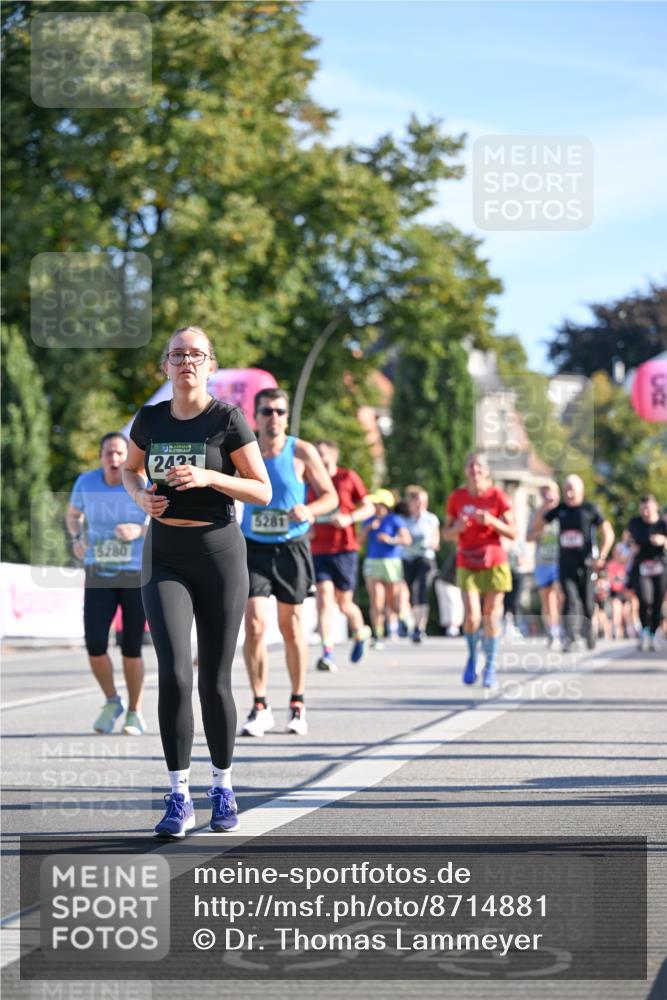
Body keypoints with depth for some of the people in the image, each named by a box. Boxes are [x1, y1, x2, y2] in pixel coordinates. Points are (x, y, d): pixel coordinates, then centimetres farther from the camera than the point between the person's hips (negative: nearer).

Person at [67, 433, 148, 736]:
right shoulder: (86, 482, -3)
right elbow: (73, 514, 17)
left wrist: (140, 530, -25)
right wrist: (77, 537, -3)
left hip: (137, 575, -2)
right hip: (98, 576, 2)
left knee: (131, 648, -1)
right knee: (95, 644, -10)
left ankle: (135, 712, 19)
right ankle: (112, 702, 16)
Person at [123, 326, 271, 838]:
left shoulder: (228, 419, -6)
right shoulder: (150, 419, 5)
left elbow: (263, 491, -4)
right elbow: (131, 468, 23)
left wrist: (208, 477, -19)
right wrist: (140, 495, 0)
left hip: (218, 551, -2)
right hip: (164, 555, 2)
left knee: (214, 680, 3)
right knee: (173, 674, -12)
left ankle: (223, 789, 21)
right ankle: (179, 797, -5)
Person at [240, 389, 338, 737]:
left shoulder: (302, 452, -5)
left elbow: (330, 496, -2)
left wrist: (309, 510, -22)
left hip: (291, 549, -1)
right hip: (254, 550, 1)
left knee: (291, 628, 8)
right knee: (254, 626, -10)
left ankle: (297, 704, 23)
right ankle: (259, 708, -3)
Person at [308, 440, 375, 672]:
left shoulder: (348, 477, 0)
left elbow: (369, 508, 2)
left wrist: (349, 518, -15)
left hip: (345, 549, -2)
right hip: (319, 550, 2)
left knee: (344, 603, 5)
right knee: (324, 599, -12)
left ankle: (360, 633, 36)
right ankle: (327, 653, -16)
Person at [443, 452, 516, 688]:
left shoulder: (497, 496, -4)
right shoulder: (457, 497, 2)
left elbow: (512, 533, -4)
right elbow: (447, 533, 10)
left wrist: (492, 521, -20)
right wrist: (457, 528, -12)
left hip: (494, 564, -1)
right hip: (467, 564, 1)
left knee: (491, 617, 0)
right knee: (472, 617, -13)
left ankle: (490, 668, 15)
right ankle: (472, 657, 15)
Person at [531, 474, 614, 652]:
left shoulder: (590, 509, -1)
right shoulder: (559, 509, 7)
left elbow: (608, 534, 1)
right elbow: (537, 526, 12)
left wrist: (601, 557, -8)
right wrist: (542, 509, -6)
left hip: (585, 563, -2)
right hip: (565, 563, 2)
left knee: (587, 602, 6)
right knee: (570, 599, -11)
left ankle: (589, 631, 25)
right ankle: (570, 636, -19)